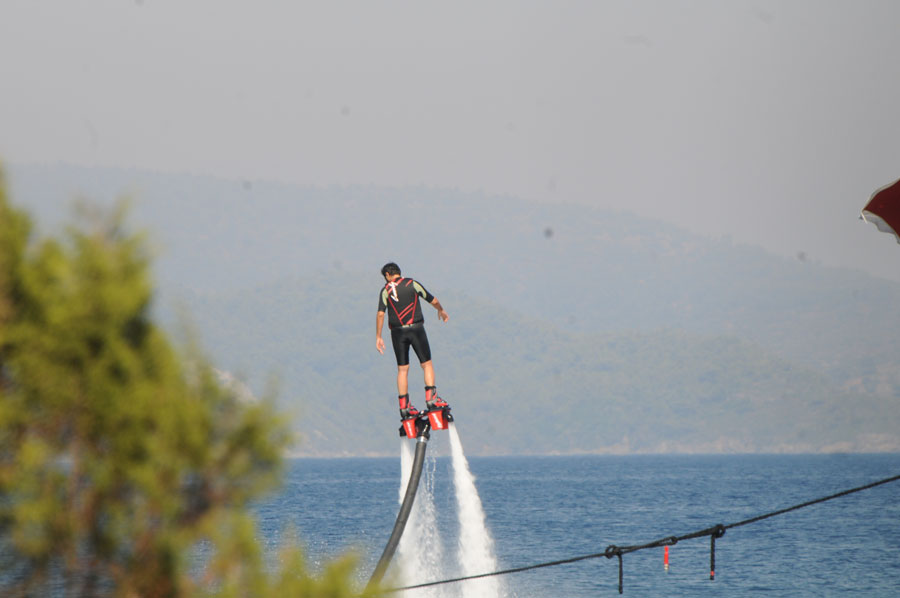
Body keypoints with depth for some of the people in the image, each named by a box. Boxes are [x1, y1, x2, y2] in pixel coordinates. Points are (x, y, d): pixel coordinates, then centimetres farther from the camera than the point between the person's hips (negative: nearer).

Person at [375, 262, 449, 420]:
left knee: (402, 369, 7)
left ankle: (404, 407, 5)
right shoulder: (412, 284, 2)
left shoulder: (386, 290, 2)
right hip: (416, 329, -1)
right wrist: (441, 310, 29)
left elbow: (380, 314, -8)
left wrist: (378, 337, -4)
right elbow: (433, 301, 8)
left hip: (397, 332, 1)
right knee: (427, 364, 5)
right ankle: (431, 398, -11)